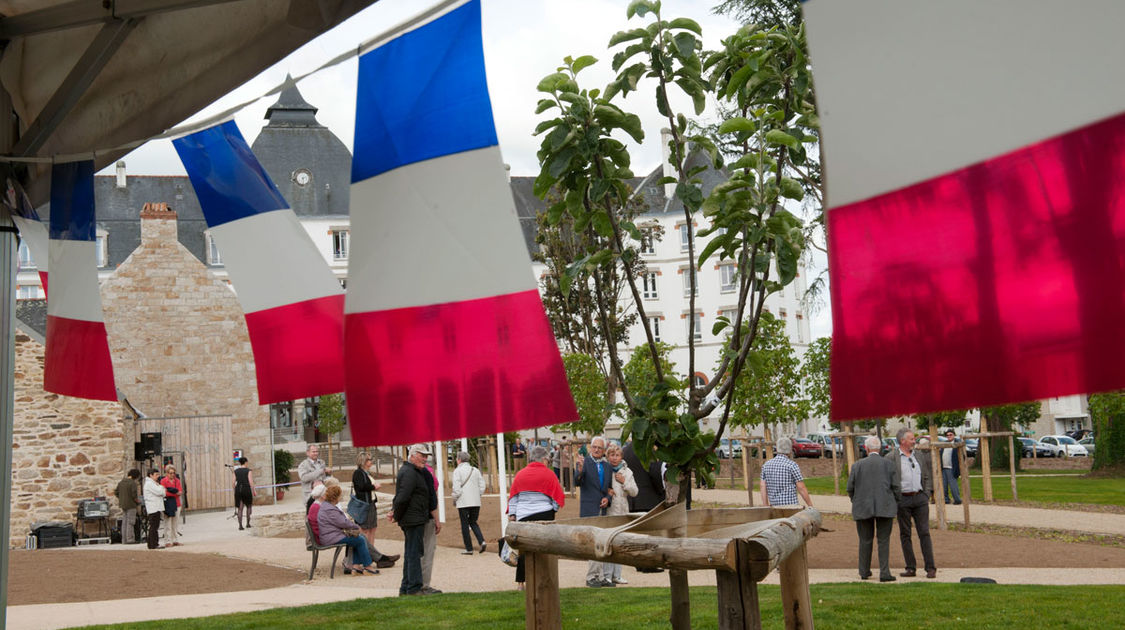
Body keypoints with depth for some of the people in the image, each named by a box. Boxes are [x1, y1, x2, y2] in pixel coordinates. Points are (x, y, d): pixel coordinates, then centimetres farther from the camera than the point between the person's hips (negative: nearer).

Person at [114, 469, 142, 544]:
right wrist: (138, 501, -2)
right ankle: (130, 539, -5)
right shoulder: (133, 483, -15)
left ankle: (124, 540, 12)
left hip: (123, 505, 7)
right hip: (131, 505, -7)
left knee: (124, 522, 10)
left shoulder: (121, 482, 10)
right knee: (130, 522, -4)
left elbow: (116, 493, 13)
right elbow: (134, 495, -19)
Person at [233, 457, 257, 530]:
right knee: (249, 506, 18)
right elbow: (251, 482, -10)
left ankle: (240, 525, -8)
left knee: (240, 508, 3)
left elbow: (234, 482, 6)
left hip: (238, 489, 3)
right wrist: (254, 491, -3)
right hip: (247, 489, -3)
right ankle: (248, 523, 13)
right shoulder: (249, 470, -4)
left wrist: (235, 491, 18)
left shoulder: (236, 471, 8)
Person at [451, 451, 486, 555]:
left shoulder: (458, 471, -7)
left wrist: (454, 499, 2)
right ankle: (481, 541, -5)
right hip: (476, 502, 5)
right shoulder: (475, 470, 8)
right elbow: (482, 487, 6)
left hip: (463, 503, -5)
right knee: (473, 523, 17)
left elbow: (456, 489, -13)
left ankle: (469, 549, 6)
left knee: (465, 525, 5)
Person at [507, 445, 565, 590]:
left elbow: (513, 496, 8)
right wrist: (553, 510, 14)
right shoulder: (548, 474, -3)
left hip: (523, 516, 3)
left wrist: (512, 514, 12)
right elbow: (557, 497, -1)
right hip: (544, 515, -3)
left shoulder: (520, 474, 6)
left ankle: (520, 582, 9)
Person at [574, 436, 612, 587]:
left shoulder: (607, 465, 13)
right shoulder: (585, 462, -3)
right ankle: (591, 577, -5)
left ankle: (601, 577, 15)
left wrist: (607, 499, -1)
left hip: (603, 509, 6)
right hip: (589, 509, -6)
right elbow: (577, 483, -14)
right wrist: (580, 470, -33)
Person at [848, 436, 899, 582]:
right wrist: (895, 507, 10)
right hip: (885, 508, -1)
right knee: (884, 540, 2)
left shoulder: (857, 465, -1)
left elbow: (850, 488, 2)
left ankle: (864, 571, 18)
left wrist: (856, 502, 19)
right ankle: (884, 573, -4)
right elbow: (895, 487, -1)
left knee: (865, 540, 11)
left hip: (863, 508, 1)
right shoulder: (888, 464, -1)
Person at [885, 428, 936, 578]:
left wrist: (927, 494, 8)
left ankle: (930, 568, -3)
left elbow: (928, 475, 19)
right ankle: (911, 568, 8)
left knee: (924, 533, -3)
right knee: (905, 535, 2)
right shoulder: (891, 457, -2)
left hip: (920, 498, 3)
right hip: (902, 500, -3)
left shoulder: (918, 455, 13)